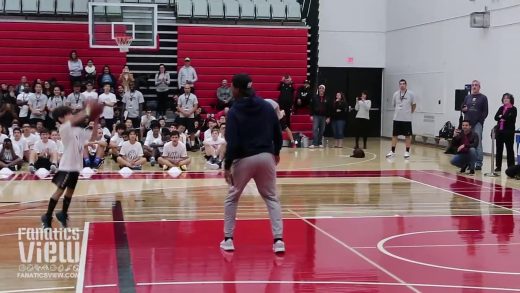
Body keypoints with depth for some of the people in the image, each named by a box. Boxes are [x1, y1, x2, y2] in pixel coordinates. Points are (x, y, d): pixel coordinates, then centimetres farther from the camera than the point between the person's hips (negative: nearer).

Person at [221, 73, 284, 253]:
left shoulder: (234, 111, -8)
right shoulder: (267, 106, 5)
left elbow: (232, 142, -13)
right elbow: (277, 133, 9)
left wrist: (227, 166, -8)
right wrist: (276, 152, 24)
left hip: (244, 159, -3)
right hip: (266, 157, 3)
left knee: (232, 198, 15)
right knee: (271, 197, 11)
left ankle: (228, 240, 15)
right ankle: (278, 240, -1)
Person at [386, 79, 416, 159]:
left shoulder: (411, 94, -4)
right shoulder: (396, 94, 4)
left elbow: (414, 105, 5)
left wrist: (410, 112, 9)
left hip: (407, 119, -3)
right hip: (397, 118, 3)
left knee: (408, 136, 2)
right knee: (394, 135, 5)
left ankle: (407, 152, 10)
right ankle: (393, 151, 12)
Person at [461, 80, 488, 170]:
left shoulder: (483, 98, 4)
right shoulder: (467, 97, 15)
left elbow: (485, 112, 0)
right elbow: (462, 108, 21)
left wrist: (480, 120, -11)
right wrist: (464, 109, -2)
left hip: (478, 124, -4)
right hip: (467, 123, 4)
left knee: (477, 143, -8)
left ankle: (479, 163, -6)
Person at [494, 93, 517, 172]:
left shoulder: (513, 109, -2)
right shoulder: (501, 108, 14)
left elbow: (511, 118, -14)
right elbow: (496, 117, 2)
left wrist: (501, 117, -6)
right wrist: (504, 118, -14)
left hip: (509, 131, -5)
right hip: (499, 131, 5)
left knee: (509, 149, 1)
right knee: (499, 149, 7)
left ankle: (511, 167, 5)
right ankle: (498, 166, 14)